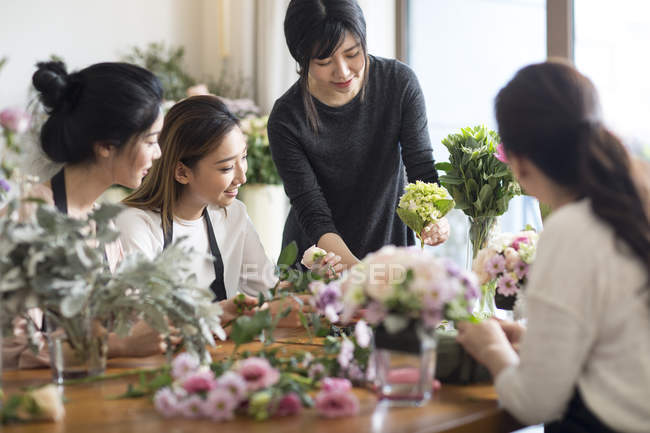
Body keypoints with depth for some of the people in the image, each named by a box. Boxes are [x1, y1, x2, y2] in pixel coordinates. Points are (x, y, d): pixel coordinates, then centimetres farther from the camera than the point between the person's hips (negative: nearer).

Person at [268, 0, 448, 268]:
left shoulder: (399, 81, -13)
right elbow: (314, 217, -22)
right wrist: (357, 269, -38)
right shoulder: (286, 119, -21)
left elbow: (421, 168, -11)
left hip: (392, 244, 2)